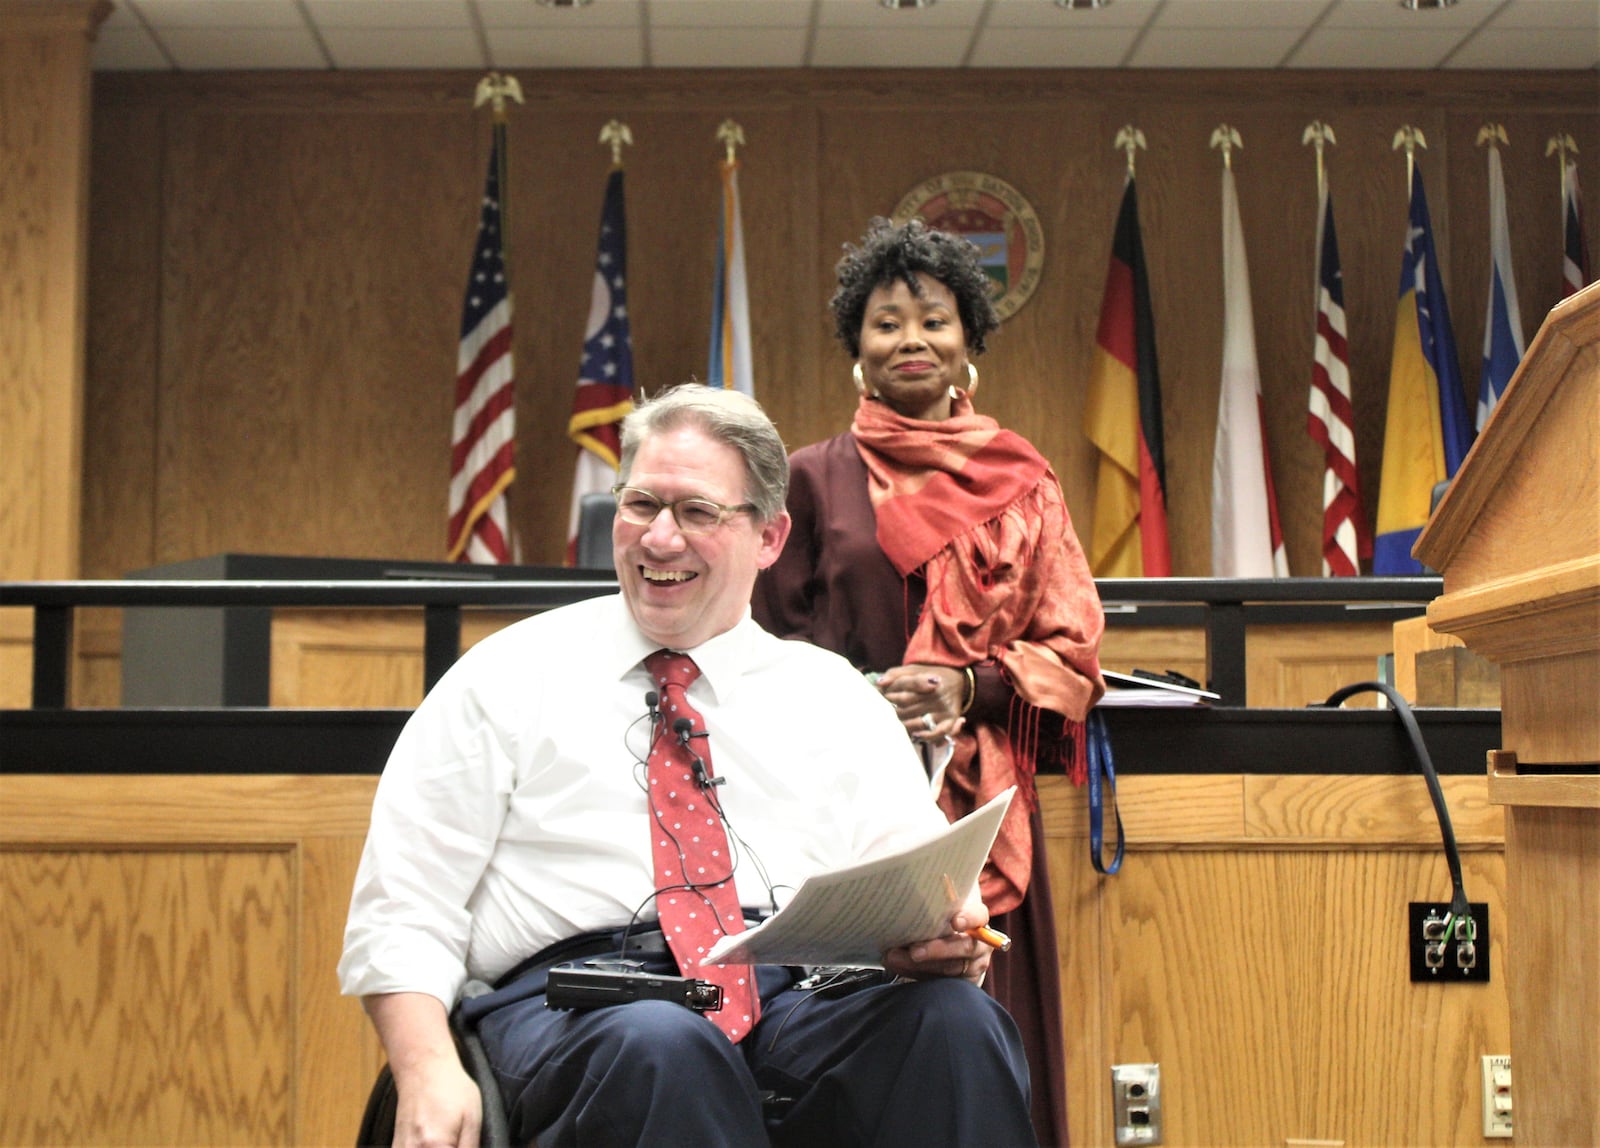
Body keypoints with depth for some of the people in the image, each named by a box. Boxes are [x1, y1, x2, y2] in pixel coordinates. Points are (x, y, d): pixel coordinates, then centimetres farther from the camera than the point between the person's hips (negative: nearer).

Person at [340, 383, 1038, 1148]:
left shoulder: (832, 697, 20)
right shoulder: (507, 678, 13)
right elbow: (400, 919, 6)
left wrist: (949, 944, -16)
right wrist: (429, 1073, -13)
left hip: (806, 998, 3)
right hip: (576, 1011, -2)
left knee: (957, 1020, -30)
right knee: (658, 1046, -38)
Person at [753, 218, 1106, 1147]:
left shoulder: (1022, 484, 10)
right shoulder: (816, 478, 8)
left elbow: (1074, 648, 7)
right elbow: (775, 649, 7)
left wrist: (968, 686, -10)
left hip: (982, 800, 1)